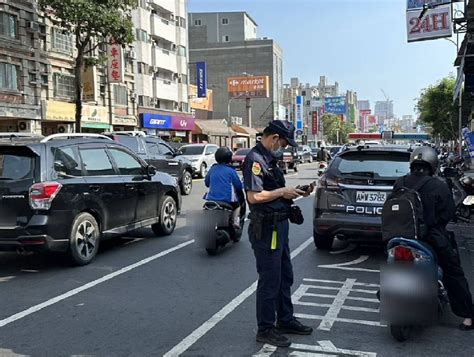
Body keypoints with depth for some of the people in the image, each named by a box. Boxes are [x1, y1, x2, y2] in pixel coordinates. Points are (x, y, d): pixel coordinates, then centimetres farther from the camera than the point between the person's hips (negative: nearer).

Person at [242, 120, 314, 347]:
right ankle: (266, 329, 12)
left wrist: (295, 193, 8)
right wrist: (282, 192, -16)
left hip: (279, 226, 10)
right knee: (270, 281, 0)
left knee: (285, 277, 19)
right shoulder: (255, 160, -17)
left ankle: (285, 320, 33)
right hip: (266, 228, -10)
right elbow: (254, 196, -27)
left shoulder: (269, 159, 15)